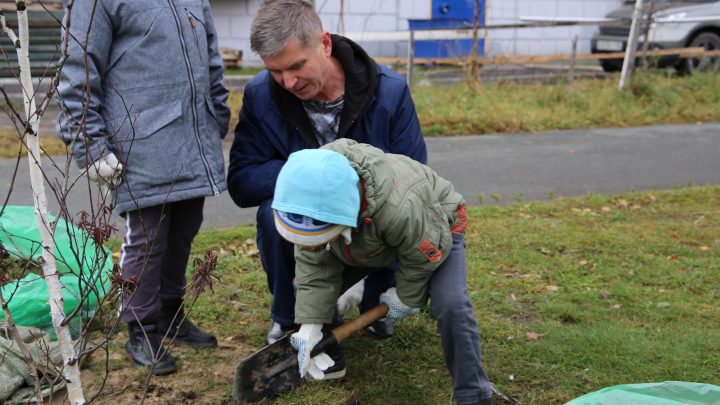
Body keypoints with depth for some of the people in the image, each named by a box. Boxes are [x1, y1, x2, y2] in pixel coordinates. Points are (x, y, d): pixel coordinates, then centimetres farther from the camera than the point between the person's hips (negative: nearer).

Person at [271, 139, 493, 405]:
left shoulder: (399, 209, -49)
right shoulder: (313, 197, -32)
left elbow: (425, 255, -27)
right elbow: (315, 265, -20)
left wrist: (406, 298, -11)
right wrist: (310, 326, -27)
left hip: (436, 230, -5)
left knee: (451, 306, -28)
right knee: (305, 283, -6)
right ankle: (326, 355, 20)